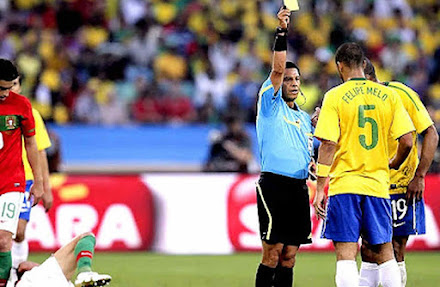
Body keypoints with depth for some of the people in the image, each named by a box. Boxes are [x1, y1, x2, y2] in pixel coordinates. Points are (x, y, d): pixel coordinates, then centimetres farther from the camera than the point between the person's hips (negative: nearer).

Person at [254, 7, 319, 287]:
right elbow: (278, 70, -14)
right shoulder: (271, 104, 2)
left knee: (289, 255, 5)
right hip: (274, 183, -6)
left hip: (299, 187, 6)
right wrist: (281, 33, -24)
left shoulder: (304, 117, 21)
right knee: (272, 254, -10)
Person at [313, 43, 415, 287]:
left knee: (346, 253, -4)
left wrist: (319, 189, -6)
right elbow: (407, 141, 1)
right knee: (385, 252, 11)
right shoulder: (389, 95, 4)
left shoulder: (335, 97, -4)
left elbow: (328, 145, -10)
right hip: (378, 184, 3)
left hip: (344, 184, -3)